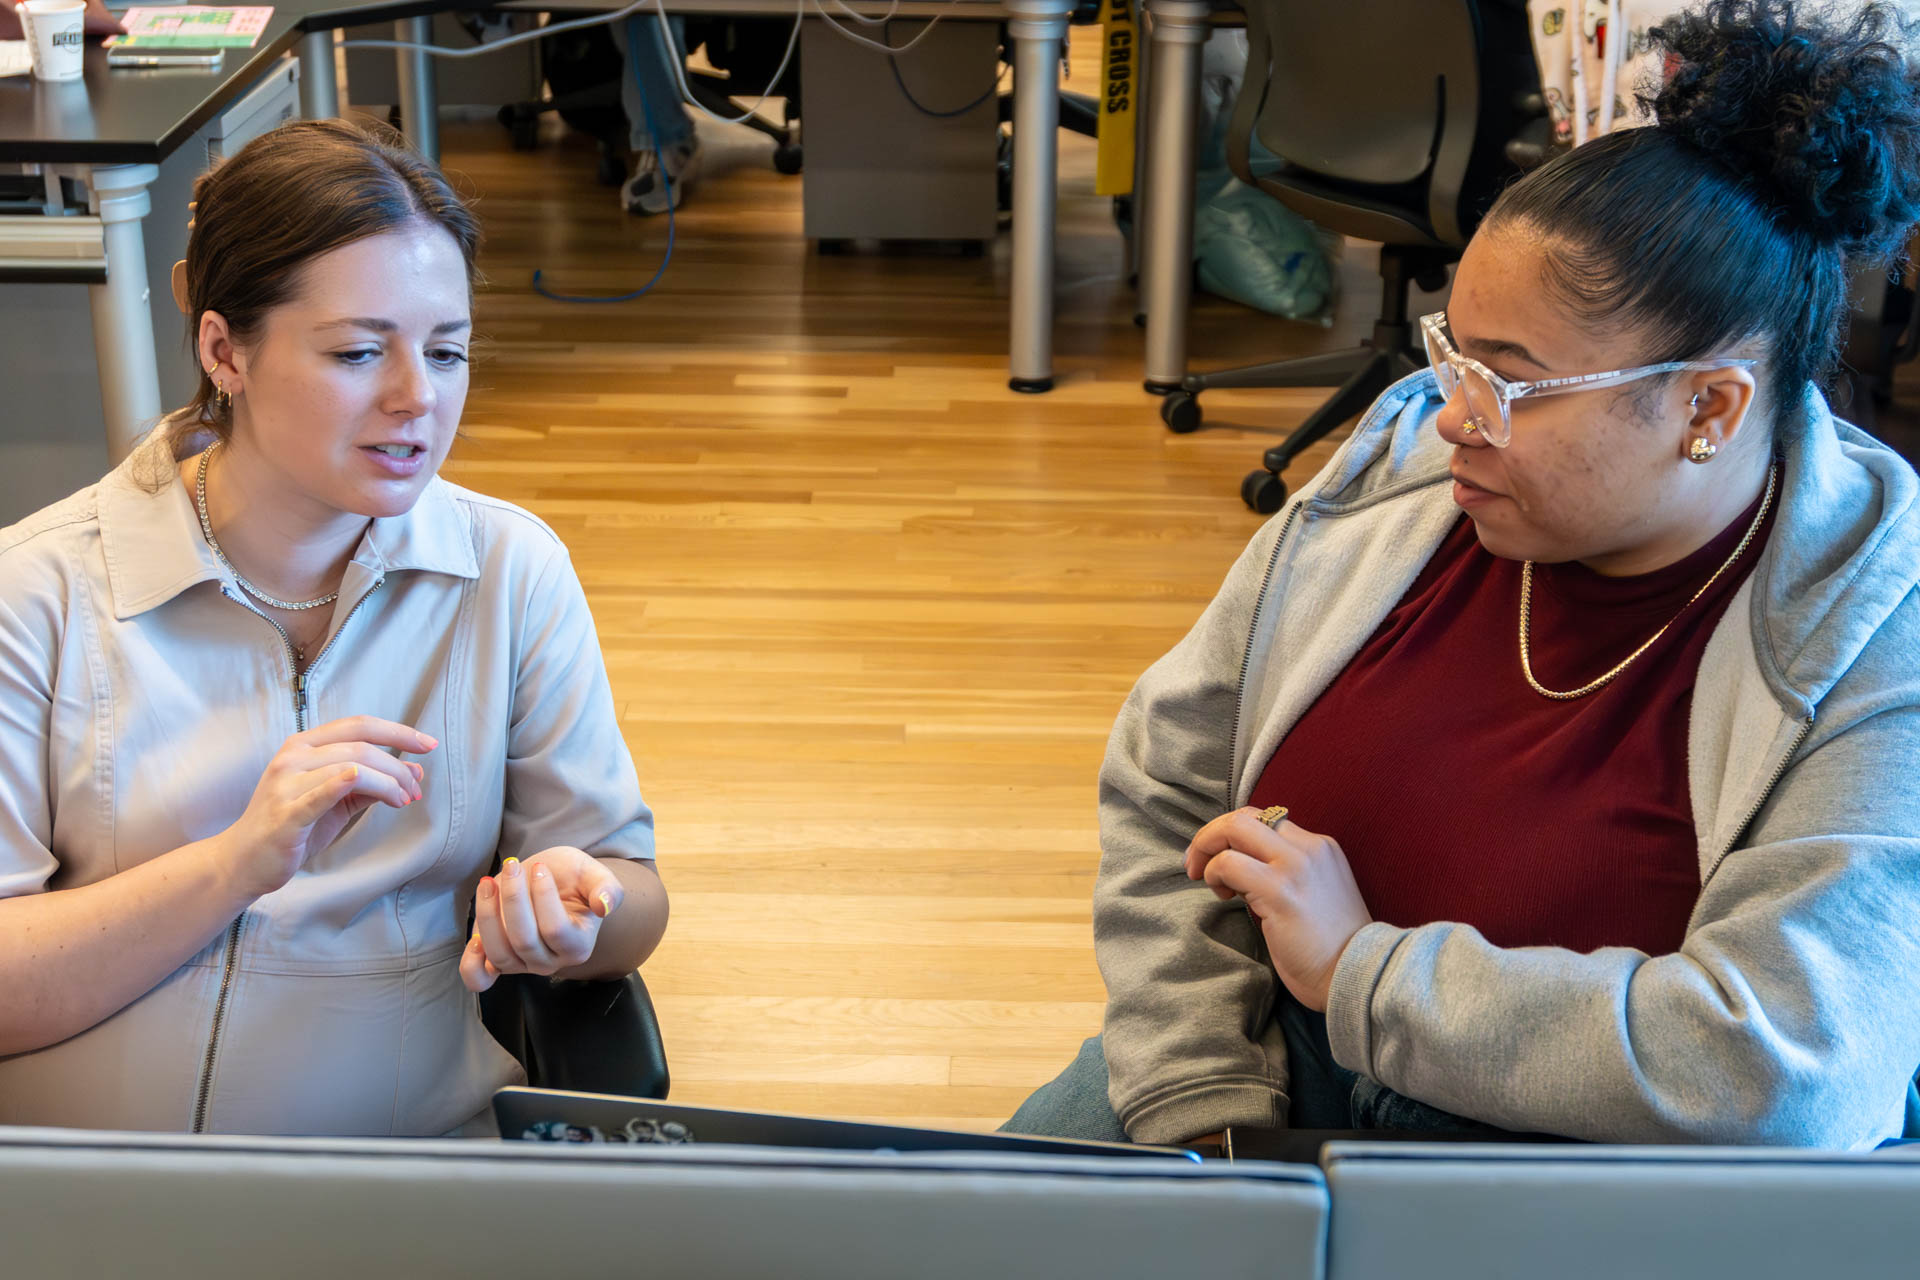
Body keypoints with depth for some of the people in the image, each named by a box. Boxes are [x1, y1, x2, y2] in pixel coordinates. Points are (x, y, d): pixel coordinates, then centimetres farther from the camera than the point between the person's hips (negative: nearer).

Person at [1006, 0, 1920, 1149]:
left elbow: (1782, 1074, -27)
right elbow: (1164, 785, 2)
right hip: (1284, 1086, 5)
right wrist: (1205, 1115, -7)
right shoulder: (1406, 464, -3)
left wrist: (1361, 970, -21)